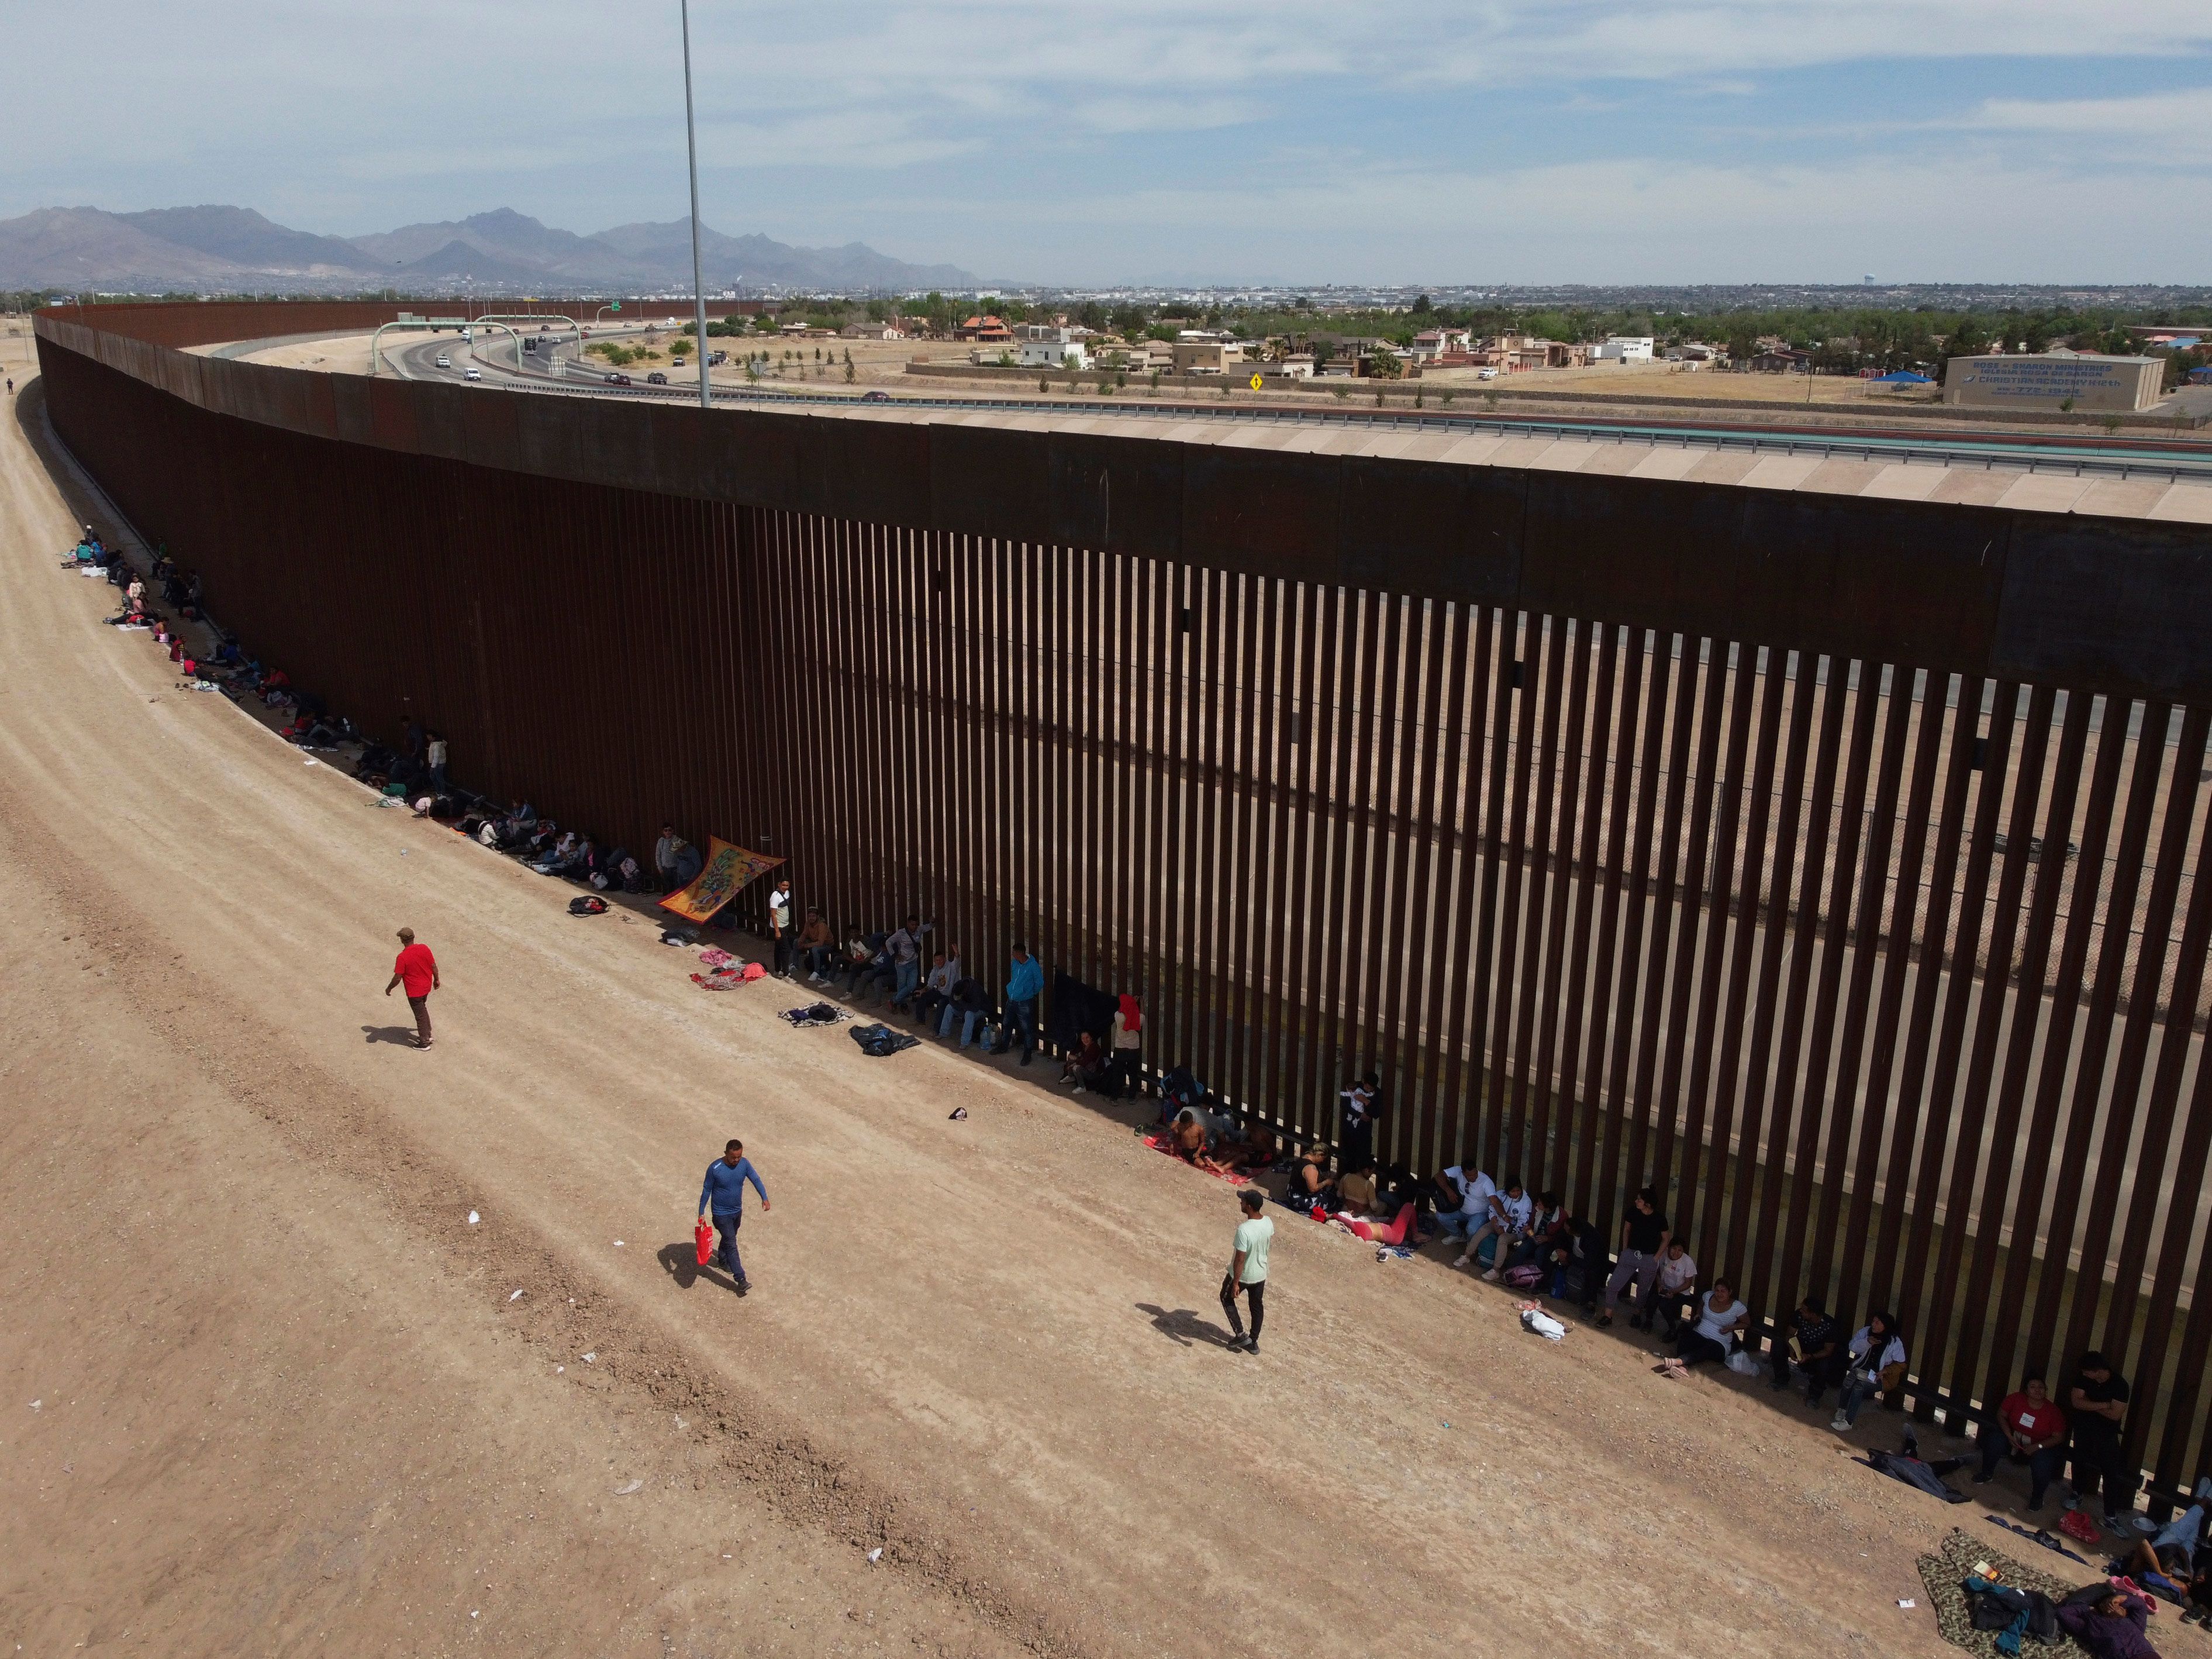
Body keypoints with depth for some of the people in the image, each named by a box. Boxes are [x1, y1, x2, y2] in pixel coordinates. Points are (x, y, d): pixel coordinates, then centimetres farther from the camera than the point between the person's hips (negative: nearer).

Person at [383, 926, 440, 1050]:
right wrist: (436, 980, 16)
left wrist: (389, 989, -2)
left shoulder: (402, 957, -25)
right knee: (423, 1009, 27)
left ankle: (424, 1042, 23)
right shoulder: (424, 948, -11)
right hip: (427, 986, 6)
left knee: (420, 1015, 9)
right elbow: (434, 966, -1)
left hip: (414, 992, -6)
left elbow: (397, 978, -21)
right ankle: (427, 1035, 38)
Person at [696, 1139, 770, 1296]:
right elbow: (706, 1190, -12)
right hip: (721, 1214, -5)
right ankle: (741, 1280, -6)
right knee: (732, 1245, -8)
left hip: (737, 1211, 5)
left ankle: (722, 1260, 53)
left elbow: (756, 1180, -16)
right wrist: (701, 1213, -8)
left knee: (729, 1238, 26)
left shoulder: (744, 1163, -11)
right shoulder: (715, 1168, -23)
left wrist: (764, 1198, -32)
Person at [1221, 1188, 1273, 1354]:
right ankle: (1253, 1342, 34)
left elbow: (1240, 1258, -29)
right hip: (1261, 1273, 6)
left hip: (1243, 1275, -6)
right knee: (1257, 1306, 22)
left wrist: (1235, 1283, -20)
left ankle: (1240, 1335, 19)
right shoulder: (1268, 1223, -12)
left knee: (1227, 1298, 21)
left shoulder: (1244, 1230, -34)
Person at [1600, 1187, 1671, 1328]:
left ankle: (1638, 1314, 39)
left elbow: (1665, 1239, 1)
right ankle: (1608, 1316, 8)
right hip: (1631, 1255, 2)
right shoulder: (1633, 1212, -8)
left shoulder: (1660, 1219, -14)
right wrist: (1624, 1249, 5)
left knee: (1643, 1290, 14)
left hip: (1649, 1259, -2)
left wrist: (1656, 1257, -3)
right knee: (1612, 1285, -6)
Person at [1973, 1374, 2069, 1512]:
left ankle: (2037, 1496, -7)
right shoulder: (2015, 1399, -11)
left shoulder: (2053, 1411, -15)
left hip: (2040, 1447, -2)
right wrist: (2009, 1436, -17)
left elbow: (2059, 1438, -12)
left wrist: (2038, 1446, -23)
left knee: (2042, 1461, -34)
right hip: (2014, 1441, 2)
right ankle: (1987, 1474, -1)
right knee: (1995, 1439, -26)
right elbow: (2001, 1415, -2)